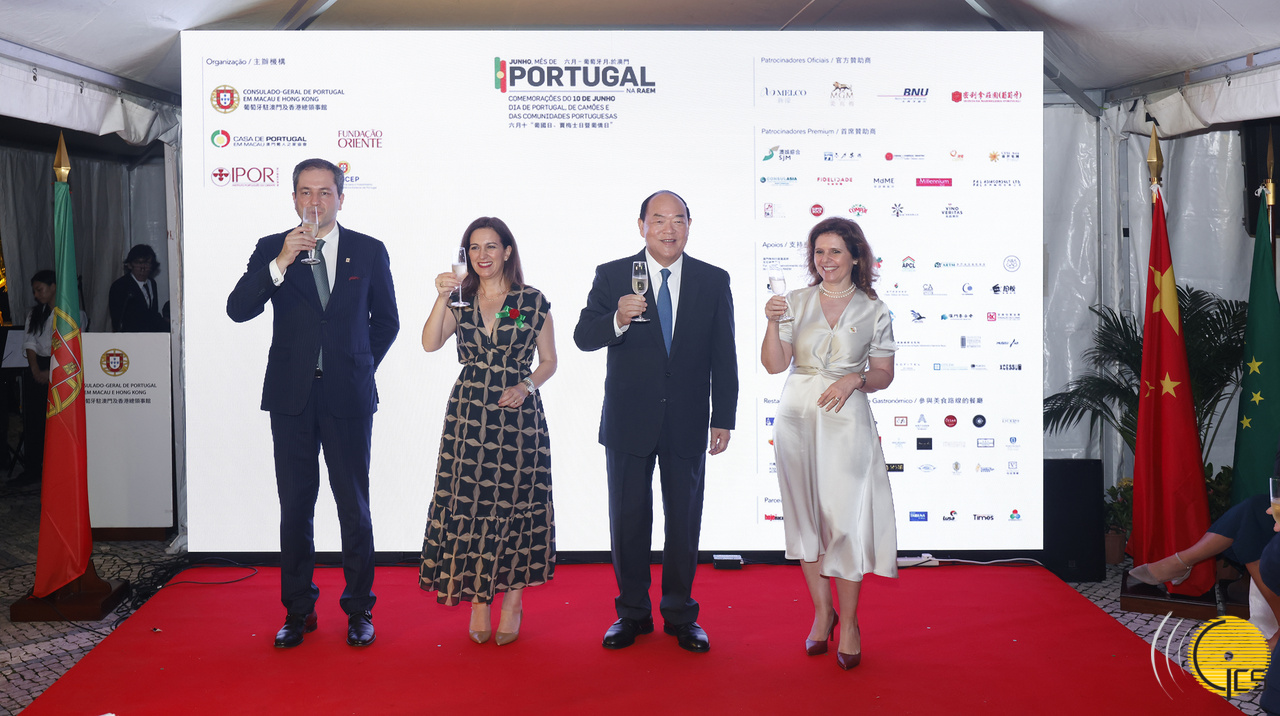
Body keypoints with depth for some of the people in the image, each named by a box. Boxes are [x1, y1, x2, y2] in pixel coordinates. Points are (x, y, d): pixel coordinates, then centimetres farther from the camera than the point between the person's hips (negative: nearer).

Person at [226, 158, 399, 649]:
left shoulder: (369, 251, 5)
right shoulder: (271, 250, 4)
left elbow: (386, 320, 14)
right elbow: (237, 310, -10)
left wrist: (361, 366, 7)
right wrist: (280, 264, -20)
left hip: (348, 396, -1)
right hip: (291, 397, 1)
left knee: (354, 507, 3)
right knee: (295, 507, 8)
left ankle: (359, 610, 15)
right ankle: (298, 610, 19)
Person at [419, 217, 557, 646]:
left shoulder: (534, 301, 1)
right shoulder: (461, 301, 6)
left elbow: (549, 361, 6)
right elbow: (430, 344, -9)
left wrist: (527, 385, -12)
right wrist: (442, 299, -20)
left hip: (518, 412, -2)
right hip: (469, 413, 2)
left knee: (515, 500, 2)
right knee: (469, 502, 2)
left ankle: (513, 599, 16)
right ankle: (479, 598, 14)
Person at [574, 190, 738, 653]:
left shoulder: (714, 281, 3)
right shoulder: (612, 276, -1)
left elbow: (723, 356, 4)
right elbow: (583, 337, -7)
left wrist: (723, 418, 0)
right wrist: (618, 320, -28)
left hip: (688, 423, 1)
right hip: (629, 421, 0)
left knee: (685, 520, 8)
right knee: (628, 519, 8)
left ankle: (680, 614, 23)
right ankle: (632, 613, 23)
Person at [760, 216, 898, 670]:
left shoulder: (874, 311, 4)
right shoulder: (796, 302, 7)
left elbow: (883, 374, 6)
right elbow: (774, 364, 1)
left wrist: (854, 380, -12)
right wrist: (772, 323, -14)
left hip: (845, 421, -2)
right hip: (797, 416, 2)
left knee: (844, 517, -4)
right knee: (806, 515, 7)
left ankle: (849, 622, 9)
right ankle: (822, 612, 21)